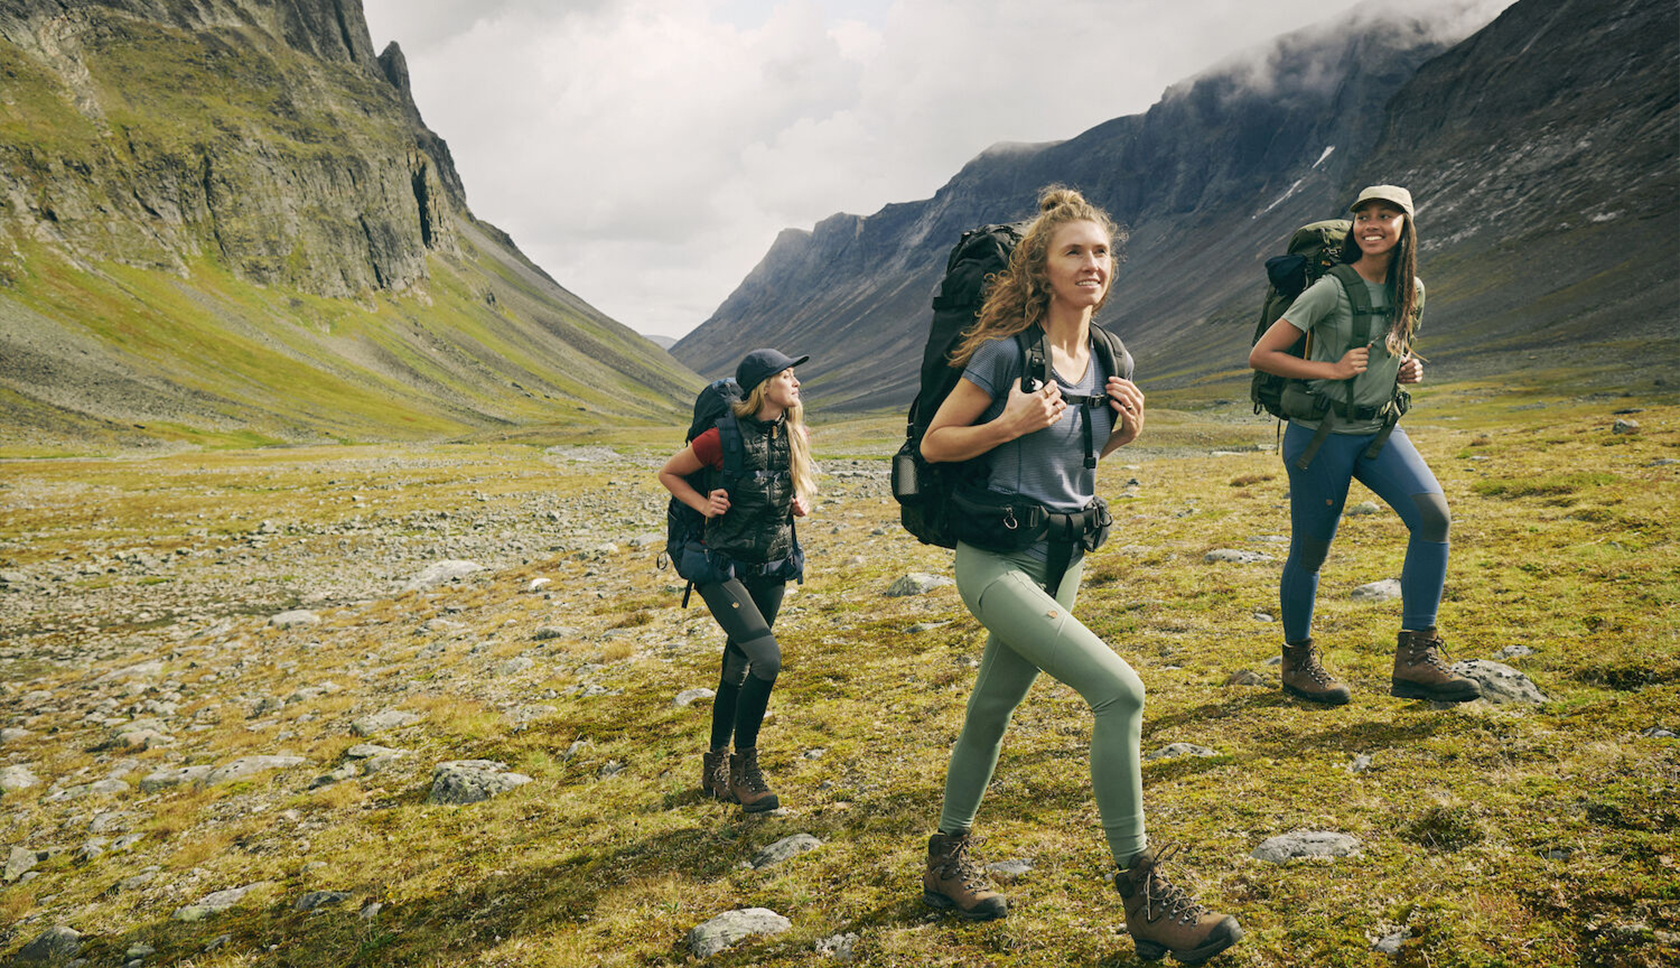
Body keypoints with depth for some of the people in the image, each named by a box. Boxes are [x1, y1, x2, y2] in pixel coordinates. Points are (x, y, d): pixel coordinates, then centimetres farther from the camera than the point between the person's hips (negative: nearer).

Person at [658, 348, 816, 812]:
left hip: (772, 569, 6)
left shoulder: (793, 435, 2)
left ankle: (716, 766, 30)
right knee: (767, 658, -19)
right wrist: (705, 504, -15)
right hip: (725, 569, -6)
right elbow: (668, 473, -2)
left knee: (738, 668, 14)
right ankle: (744, 765, 0)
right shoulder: (725, 438, -16)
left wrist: (802, 504, 0)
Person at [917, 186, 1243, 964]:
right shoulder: (1008, 351, -14)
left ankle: (946, 860, 38)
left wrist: (1129, 428, 0)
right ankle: (1142, 894, -8)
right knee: (1119, 691, -20)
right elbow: (934, 443, -8)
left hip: (1063, 560, 7)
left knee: (992, 711, 19)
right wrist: (1009, 424, -23)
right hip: (997, 559, -7)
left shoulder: (1105, 360, 5)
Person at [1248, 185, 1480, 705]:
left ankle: (1415, 658, -11)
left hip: (1380, 429, 6)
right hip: (1321, 433, -5)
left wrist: (1408, 371, 2)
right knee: (1310, 550, 3)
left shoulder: (1411, 291, 7)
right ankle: (1298, 661, 24)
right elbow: (1260, 355, -12)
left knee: (1433, 515, -16)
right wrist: (1332, 370, -17)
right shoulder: (1333, 288, -13)